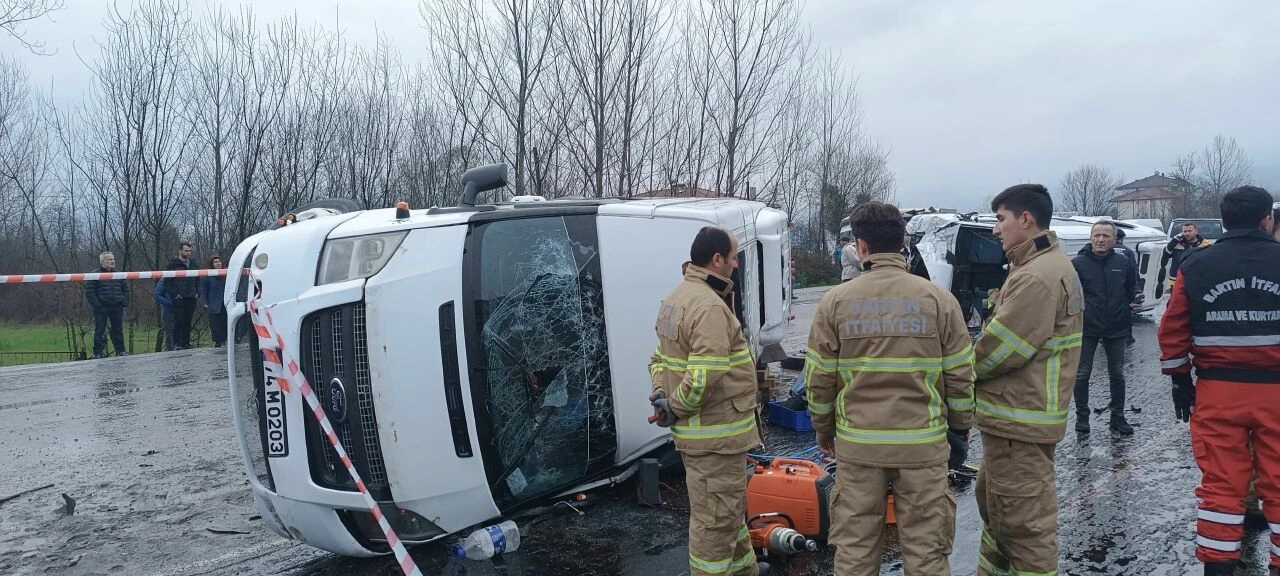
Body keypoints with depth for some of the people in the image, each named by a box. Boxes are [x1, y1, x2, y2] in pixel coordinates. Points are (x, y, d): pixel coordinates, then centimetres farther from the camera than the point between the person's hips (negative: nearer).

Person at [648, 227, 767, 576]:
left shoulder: (676, 298, 11)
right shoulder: (710, 305, -23)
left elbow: (661, 359, 16)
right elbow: (705, 377, -30)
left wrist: (662, 395, 2)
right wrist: (675, 407, -15)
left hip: (697, 430, 11)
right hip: (716, 433, -11)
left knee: (730, 507, 26)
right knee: (715, 517, 3)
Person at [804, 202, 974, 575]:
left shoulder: (837, 300, -3)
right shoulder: (937, 298, -3)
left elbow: (819, 377, 1)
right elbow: (960, 376, 1)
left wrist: (824, 430, 15)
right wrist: (960, 431, 15)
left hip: (857, 443, 0)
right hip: (923, 443, 0)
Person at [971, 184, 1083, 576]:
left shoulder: (1037, 277, -21)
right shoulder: (1051, 264, 14)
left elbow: (999, 348, -21)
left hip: (1019, 417, -11)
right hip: (1022, 411, 11)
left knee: (1024, 520, -2)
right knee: (995, 504, 23)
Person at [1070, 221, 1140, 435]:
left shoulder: (1123, 263, 3)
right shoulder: (1078, 263, -6)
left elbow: (1132, 287, 16)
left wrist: (1135, 298, -5)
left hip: (1116, 328, 3)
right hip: (1086, 328, -3)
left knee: (1117, 373, 12)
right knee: (1082, 374, 4)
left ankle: (1118, 416, 24)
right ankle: (1082, 416, 16)